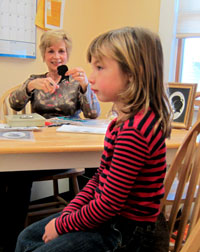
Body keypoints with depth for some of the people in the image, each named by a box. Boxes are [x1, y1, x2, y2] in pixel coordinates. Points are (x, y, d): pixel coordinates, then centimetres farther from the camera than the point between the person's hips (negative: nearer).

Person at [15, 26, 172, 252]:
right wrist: (68, 213, 1)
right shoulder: (125, 120, 3)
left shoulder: (134, 131, -29)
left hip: (125, 232, -9)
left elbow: (110, 203, -25)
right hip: (106, 215, 9)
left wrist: (63, 224, -11)